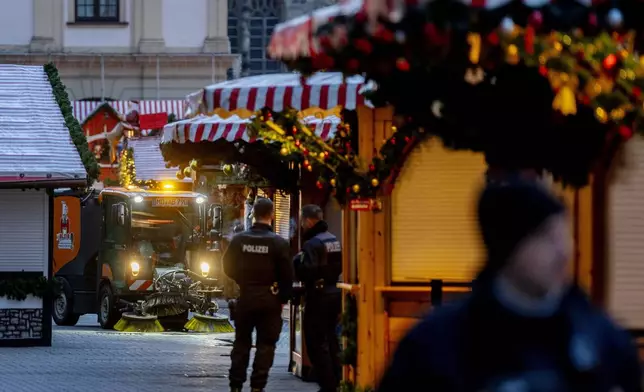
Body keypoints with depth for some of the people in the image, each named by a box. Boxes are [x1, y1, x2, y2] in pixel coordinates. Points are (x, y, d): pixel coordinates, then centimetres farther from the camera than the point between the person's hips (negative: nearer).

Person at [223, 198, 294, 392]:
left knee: (241, 342, 14)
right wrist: (283, 298, 2)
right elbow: (287, 275, -10)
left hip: (245, 297, 2)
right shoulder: (279, 243, -11)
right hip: (269, 300, -2)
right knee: (265, 344, 5)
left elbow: (228, 267, 3)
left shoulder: (238, 240, -4)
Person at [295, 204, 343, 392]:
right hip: (334, 293, 9)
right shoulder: (334, 240, 9)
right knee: (331, 341, 19)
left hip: (318, 296, -9)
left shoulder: (312, 244, -19)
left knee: (316, 343, -3)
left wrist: (296, 263, -9)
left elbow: (307, 271, -26)